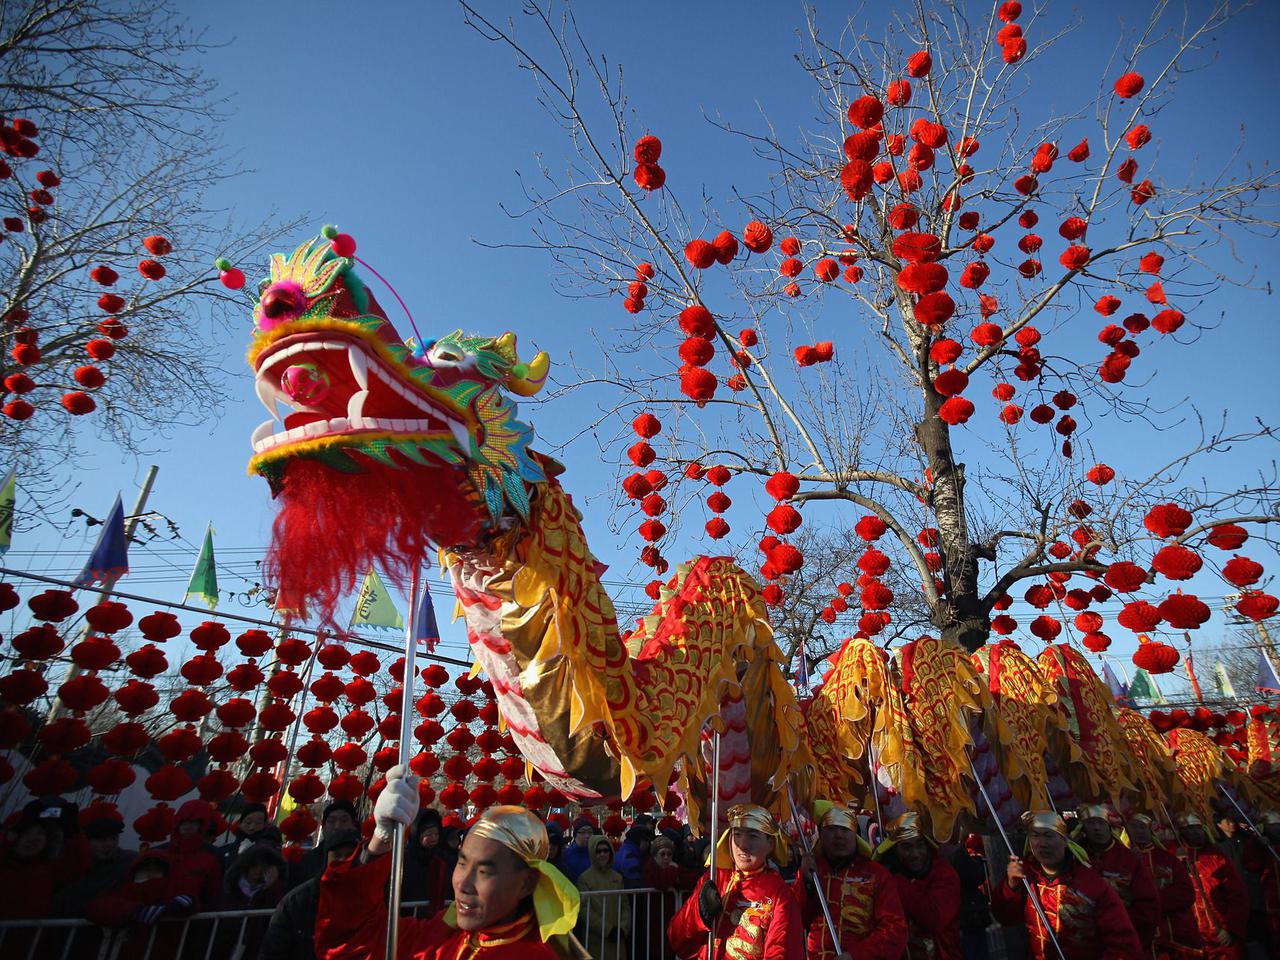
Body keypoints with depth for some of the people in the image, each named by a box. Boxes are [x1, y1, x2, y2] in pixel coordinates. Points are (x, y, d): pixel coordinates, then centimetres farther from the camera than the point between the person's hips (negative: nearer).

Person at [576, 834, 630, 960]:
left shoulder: (617, 877, 9)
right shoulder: (585, 877, -5)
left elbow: (626, 906, 10)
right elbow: (583, 910, -10)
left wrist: (623, 928, -6)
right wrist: (607, 929, -13)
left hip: (617, 941, 4)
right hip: (595, 941, -4)